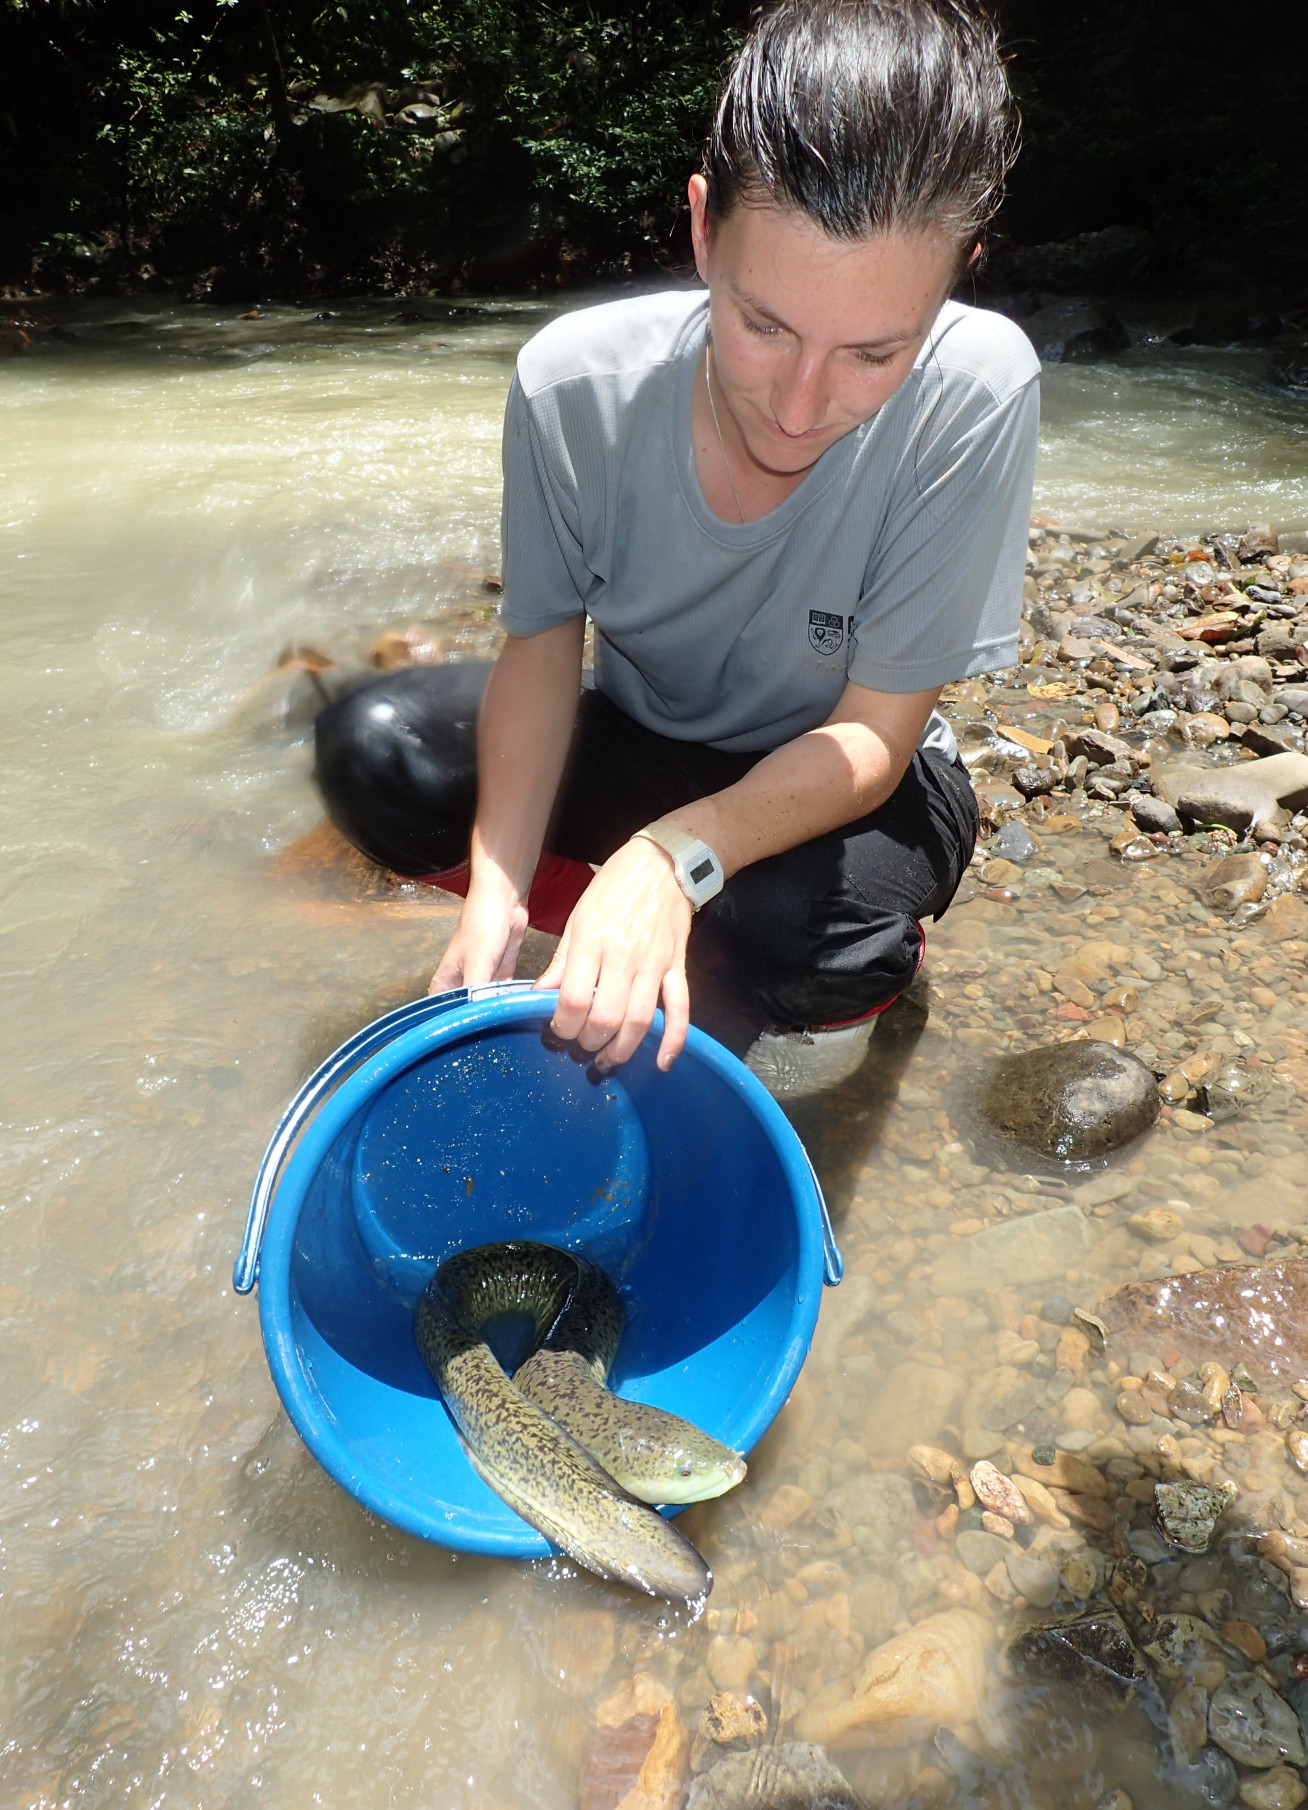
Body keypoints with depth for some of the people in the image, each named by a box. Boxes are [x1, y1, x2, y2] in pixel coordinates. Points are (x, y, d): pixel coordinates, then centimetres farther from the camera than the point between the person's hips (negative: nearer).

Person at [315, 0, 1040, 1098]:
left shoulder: (973, 392, -29)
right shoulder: (572, 382, -22)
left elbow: (875, 732, -25)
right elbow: (544, 646, -13)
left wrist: (673, 860, -41)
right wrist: (498, 894, -28)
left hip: (845, 782, -2)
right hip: (642, 739, 3)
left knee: (805, 926, -36)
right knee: (375, 755, -18)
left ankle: (853, 982, 3)